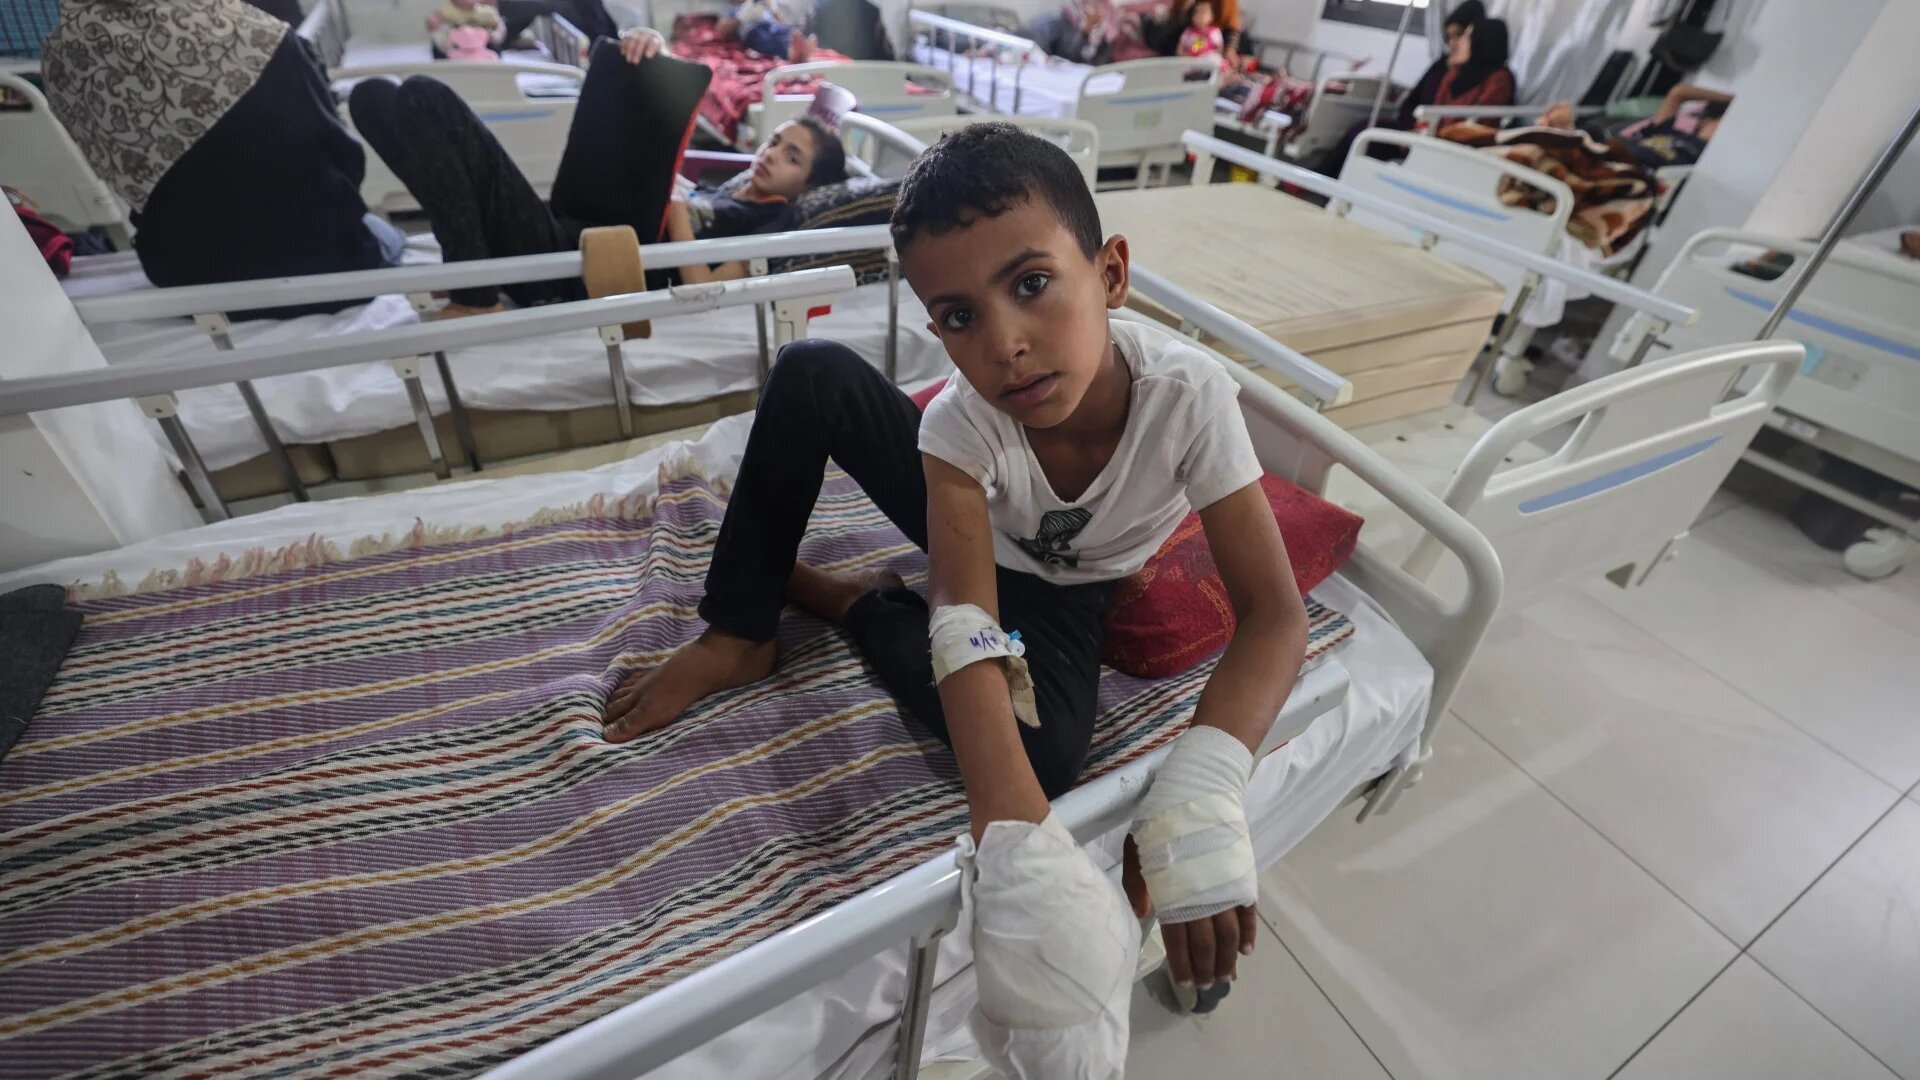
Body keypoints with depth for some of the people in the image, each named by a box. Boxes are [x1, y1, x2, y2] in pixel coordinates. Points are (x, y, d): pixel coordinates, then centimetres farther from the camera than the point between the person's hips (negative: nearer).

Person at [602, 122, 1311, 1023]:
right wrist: (1013, 832, -59)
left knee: (1044, 756, -33)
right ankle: (737, 638, -7)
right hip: (967, 529, 0)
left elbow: (1275, 614, -35)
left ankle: (855, 601, -4)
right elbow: (965, 619, -44)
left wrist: (1204, 774, -53)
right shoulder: (963, 420, -33)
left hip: (1062, 591, 1)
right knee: (809, 373, -25)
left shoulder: (1188, 391, -35)